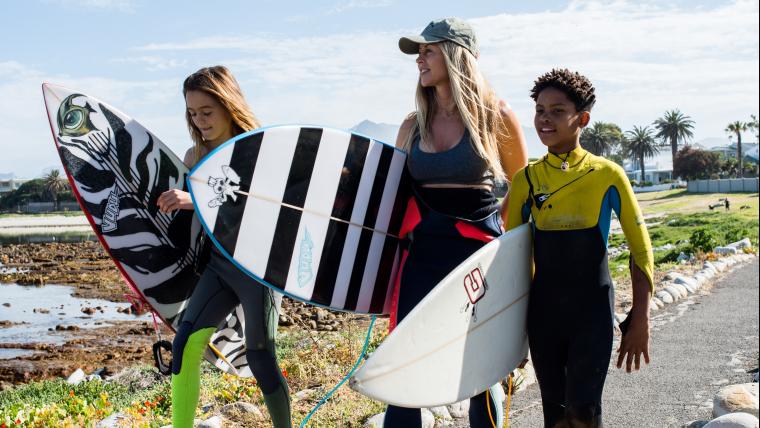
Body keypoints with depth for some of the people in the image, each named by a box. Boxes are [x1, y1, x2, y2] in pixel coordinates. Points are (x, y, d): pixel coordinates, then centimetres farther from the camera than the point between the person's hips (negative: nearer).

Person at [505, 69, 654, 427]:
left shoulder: (607, 175, -6)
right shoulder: (526, 179, 1)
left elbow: (640, 250, -1)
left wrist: (640, 322, -4)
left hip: (593, 308, -3)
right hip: (542, 310, 3)